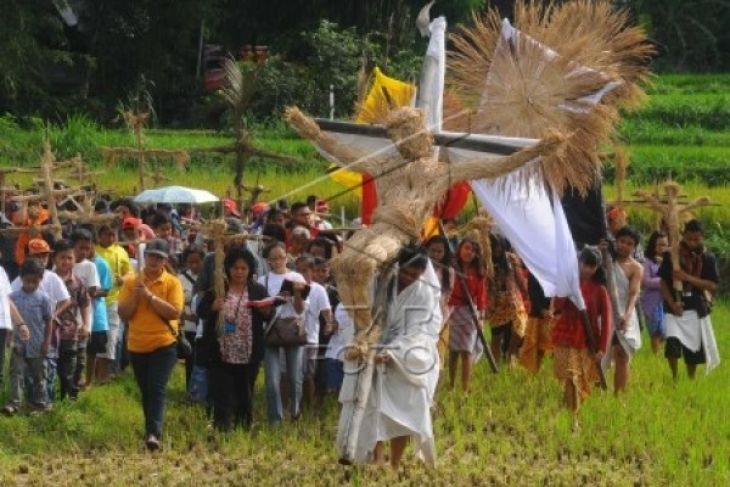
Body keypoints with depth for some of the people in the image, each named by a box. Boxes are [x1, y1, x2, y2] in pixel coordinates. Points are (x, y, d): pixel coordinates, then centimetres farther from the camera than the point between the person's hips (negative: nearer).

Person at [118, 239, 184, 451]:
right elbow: (123, 314, 1)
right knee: (146, 393, 13)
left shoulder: (172, 283, -3)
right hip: (137, 346, 4)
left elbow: (174, 312, -14)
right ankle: (150, 431, 24)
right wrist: (136, 296, -15)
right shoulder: (131, 282, 5)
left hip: (164, 345, -4)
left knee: (157, 390, -15)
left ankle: (154, 434, -23)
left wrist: (150, 296, -19)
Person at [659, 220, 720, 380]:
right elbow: (663, 282, 2)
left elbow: (712, 285, -7)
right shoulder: (671, 256, 0)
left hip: (696, 310, 1)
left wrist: (688, 278, -18)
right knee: (672, 343, -19)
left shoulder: (708, 259, 0)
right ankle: (675, 378, 2)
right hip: (675, 309, -1)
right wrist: (671, 303, -13)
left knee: (693, 349, 5)